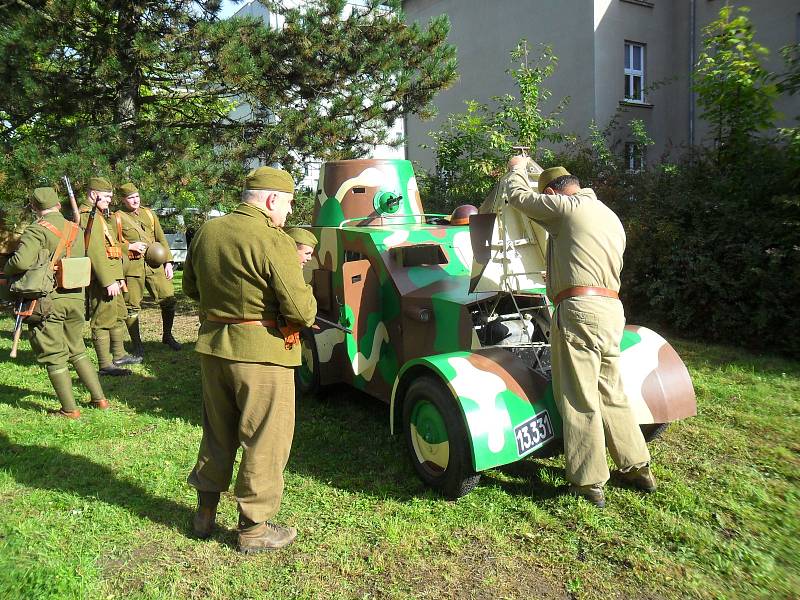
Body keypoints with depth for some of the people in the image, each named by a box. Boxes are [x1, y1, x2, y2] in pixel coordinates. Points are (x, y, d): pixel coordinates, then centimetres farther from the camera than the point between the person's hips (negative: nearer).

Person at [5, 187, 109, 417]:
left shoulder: (37, 230, -10)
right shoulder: (75, 230, 8)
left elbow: (21, 261, -22)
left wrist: (7, 269, -2)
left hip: (48, 298, -5)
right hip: (76, 297, 6)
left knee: (54, 356, 6)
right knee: (76, 350, 20)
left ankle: (69, 409, 10)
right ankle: (99, 398, 20)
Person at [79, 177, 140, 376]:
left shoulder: (98, 215, 19)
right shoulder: (89, 216, -14)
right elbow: (95, 252, -23)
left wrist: (118, 277, 19)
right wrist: (108, 282, -25)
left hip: (110, 277, 11)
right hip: (101, 278, -11)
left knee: (119, 315, 19)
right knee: (103, 320, -4)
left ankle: (119, 355, 32)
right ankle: (105, 365, 3)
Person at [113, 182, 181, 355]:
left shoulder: (149, 214, 15)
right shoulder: (117, 218, 3)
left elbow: (161, 239, 15)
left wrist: (168, 262, 8)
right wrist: (130, 247, -13)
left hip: (155, 264, 3)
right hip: (131, 267, -3)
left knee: (169, 299, 0)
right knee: (132, 306, 1)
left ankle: (167, 336, 19)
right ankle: (137, 343, 15)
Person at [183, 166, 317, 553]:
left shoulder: (206, 232, 5)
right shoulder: (274, 242, -18)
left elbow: (190, 288, 18)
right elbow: (301, 311, -20)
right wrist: (306, 296, 1)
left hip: (212, 346, 7)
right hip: (262, 351, -7)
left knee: (217, 434, 23)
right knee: (265, 442, 9)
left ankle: (205, 514, 37)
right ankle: (253, 528, 21)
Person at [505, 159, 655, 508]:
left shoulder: (567, 206, -3)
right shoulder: (611, 217, 24)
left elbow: (518, 195, 5)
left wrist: (517, 169, 26)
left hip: (579, 310, -9)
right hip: (613, 310, 9)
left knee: (579, 400, -3)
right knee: (611, 393, 18)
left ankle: (589, 485, 3)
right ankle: (637, 468, 27)